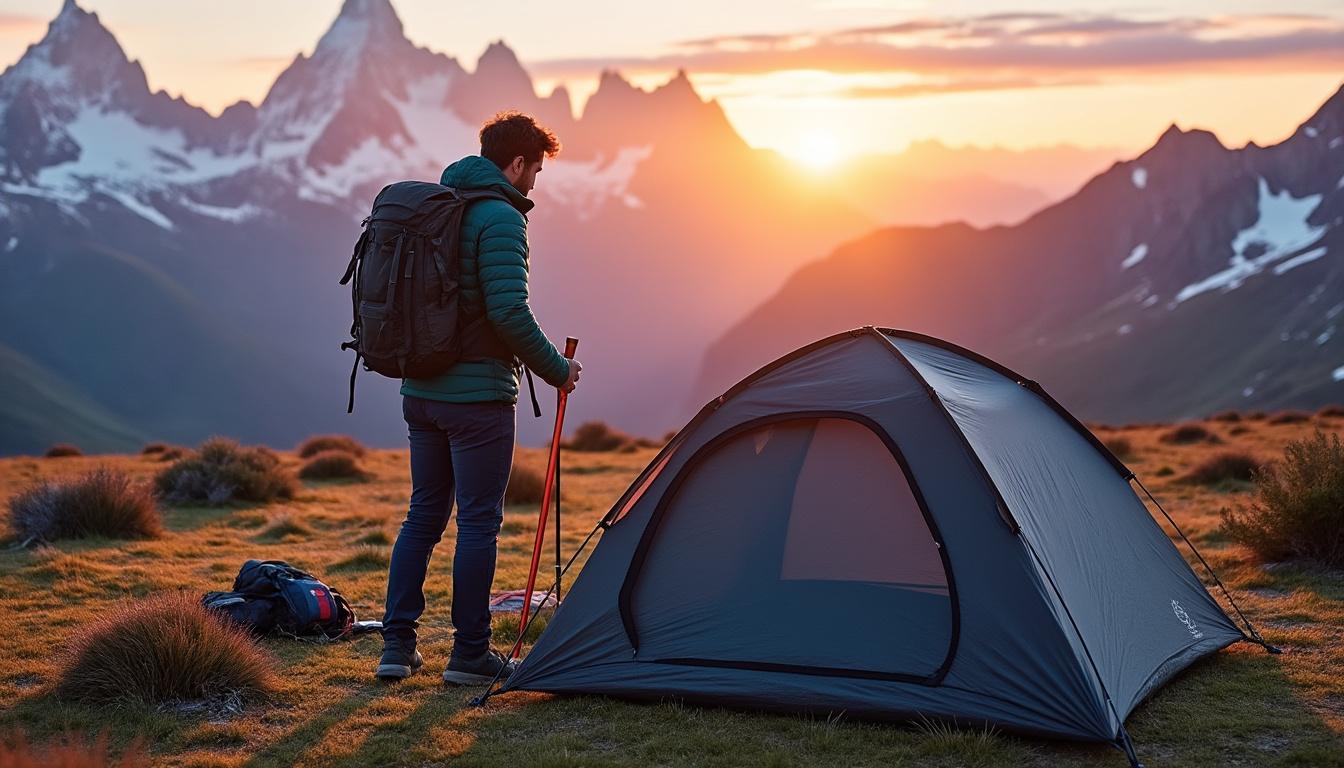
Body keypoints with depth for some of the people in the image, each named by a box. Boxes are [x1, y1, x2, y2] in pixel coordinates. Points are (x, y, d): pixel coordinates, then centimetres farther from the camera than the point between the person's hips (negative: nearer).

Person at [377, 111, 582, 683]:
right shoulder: (500, 218, -14)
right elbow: (509, 312, -21)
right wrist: (556, 370, -9)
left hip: (420, 392, 8)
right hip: (478, 395, -8)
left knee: (424, 514, 15)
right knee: (478, 521, 1)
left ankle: (396, 646, 15)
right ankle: (470, 654, 7)